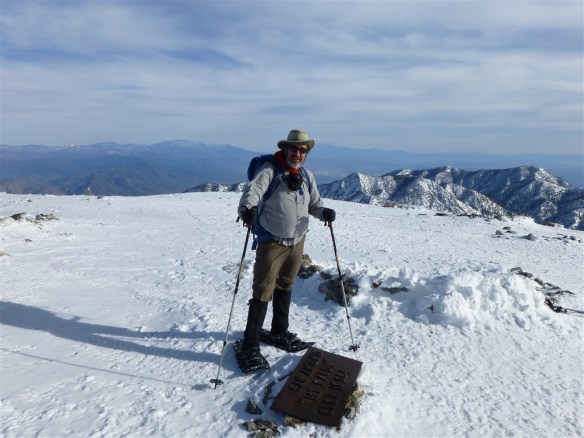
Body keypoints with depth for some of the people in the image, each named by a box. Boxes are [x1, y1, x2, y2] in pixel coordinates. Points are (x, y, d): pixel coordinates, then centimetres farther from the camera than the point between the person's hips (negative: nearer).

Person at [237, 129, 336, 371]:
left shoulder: (307, 176, 6)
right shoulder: (270, 170, -12)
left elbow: (314, 203, 8)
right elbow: (253, 190, -27)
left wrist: (324, 212, -14)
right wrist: (248, 208, -48)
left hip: (297, 242, 6)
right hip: (272, 242, -6)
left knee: (285, 288, 20)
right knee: (263, 292, -4)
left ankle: (279, 333, 38)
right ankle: (250, 344, 9)